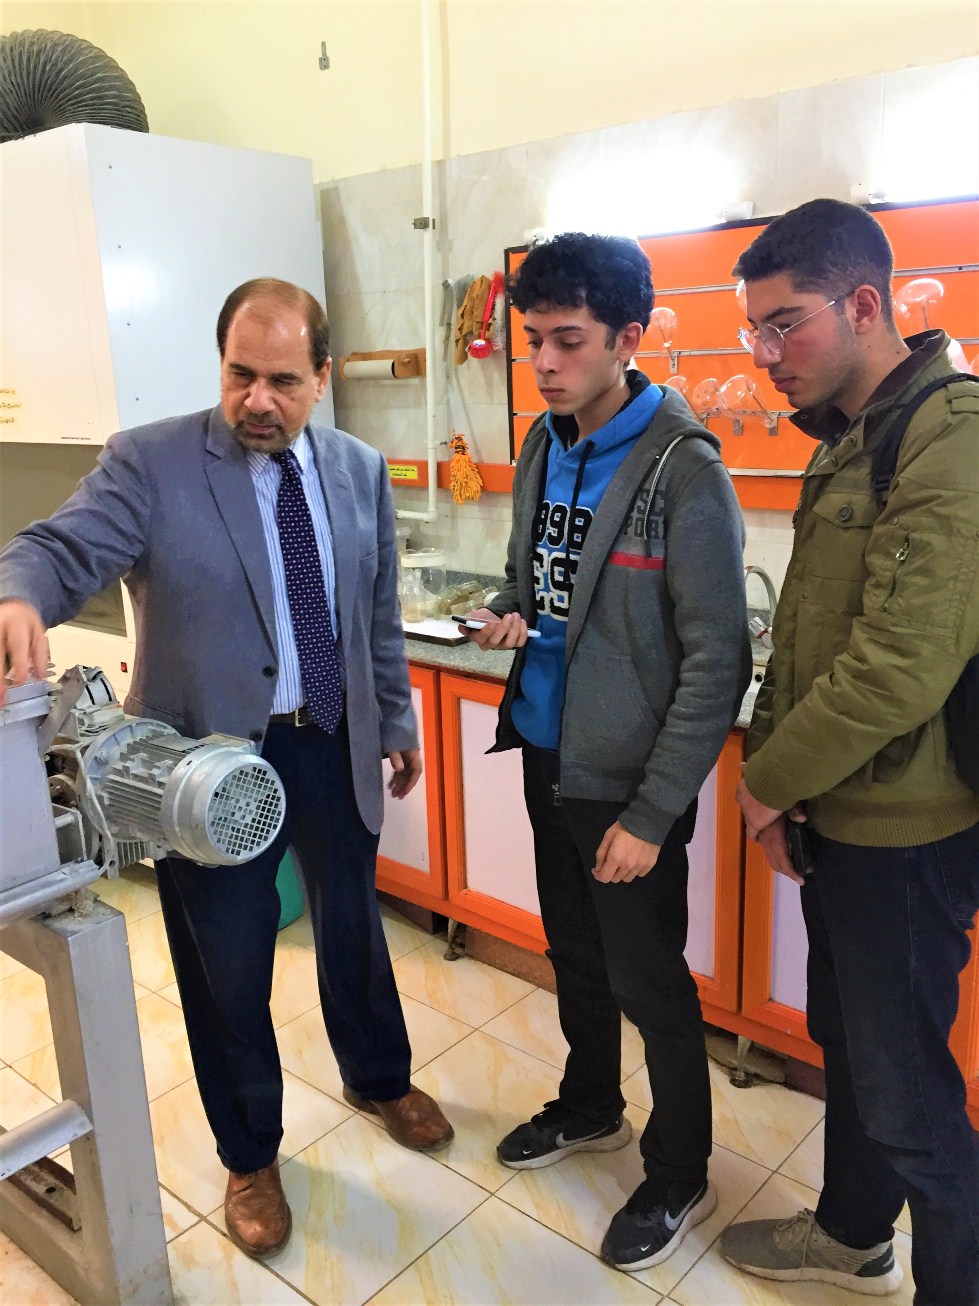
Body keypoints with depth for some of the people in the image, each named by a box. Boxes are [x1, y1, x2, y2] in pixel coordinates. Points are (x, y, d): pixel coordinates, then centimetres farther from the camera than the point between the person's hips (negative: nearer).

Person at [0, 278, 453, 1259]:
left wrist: (397, 719, 15)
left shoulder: (360, 471, 3)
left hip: (335, 746, 4)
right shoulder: (147, 463, -10)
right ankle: (250, 1156, 39)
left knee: (353, 927, 22)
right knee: (227, 967, 12)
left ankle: (378, 1079, 52)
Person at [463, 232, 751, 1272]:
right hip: (548, 755, 7)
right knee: (573, 951, 23)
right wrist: (510, 614, -6)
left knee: (648, 981, 9)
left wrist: (652, 813, -19)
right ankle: (590, 1107, 48)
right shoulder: (543, 447, 3)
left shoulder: (682, 471, -18)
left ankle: (679, 1177, 34)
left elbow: (716, 660, -18)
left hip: (628, 778, -7)